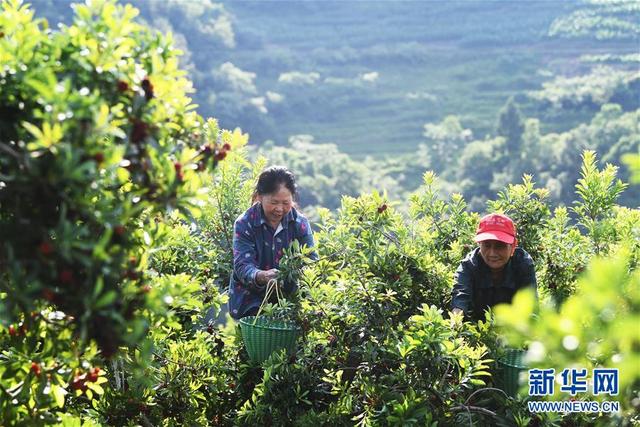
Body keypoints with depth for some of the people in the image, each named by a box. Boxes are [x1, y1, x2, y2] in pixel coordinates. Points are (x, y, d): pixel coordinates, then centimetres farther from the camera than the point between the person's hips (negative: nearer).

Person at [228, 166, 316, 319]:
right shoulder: (244, 224, -9)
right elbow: (242, 266, -19)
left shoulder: (300, 223, -1)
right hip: (252, 298, -2)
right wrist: (261, 276, -43)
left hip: (289, 295, 2)